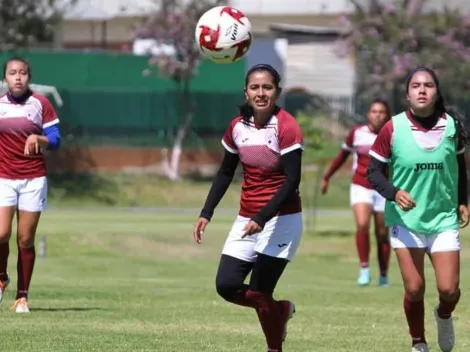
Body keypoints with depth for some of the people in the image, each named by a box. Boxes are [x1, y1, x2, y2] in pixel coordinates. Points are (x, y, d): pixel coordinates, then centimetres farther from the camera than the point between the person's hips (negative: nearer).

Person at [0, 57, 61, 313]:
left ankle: (22, 297, 7)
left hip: (33, 179, -1)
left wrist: (38, 138, -18)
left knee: (25, 240, -1)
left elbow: (55, 140, 1)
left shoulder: (40, 104, 1)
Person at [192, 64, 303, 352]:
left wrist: (262, 218, -27)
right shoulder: (237, 127, 2)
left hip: (281, 220, -6)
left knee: (258, 292, -8)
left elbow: (292, 181, -19)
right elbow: (225, 173, 14)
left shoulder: (287, 128, -16)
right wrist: (206, 214, 6)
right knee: (227, 285, -2)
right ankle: (281, 310, 25)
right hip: (247, 219, 6)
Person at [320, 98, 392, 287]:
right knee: (362, 225, -22)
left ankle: (383, 276, 19)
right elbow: (343, 155, 12)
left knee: (382, 234, 5)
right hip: (360, 187, 0)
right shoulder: (357, 133, -1)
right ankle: (364, 269, -10)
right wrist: (327, 177, 16)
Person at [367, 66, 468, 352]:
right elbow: (374, 171, -4)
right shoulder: (393, 129, -9)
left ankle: (444, 316, 31)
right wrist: (394, 192, -21)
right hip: (406, 219, -1)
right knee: (414, 289, -4)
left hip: (444, 218, 1)